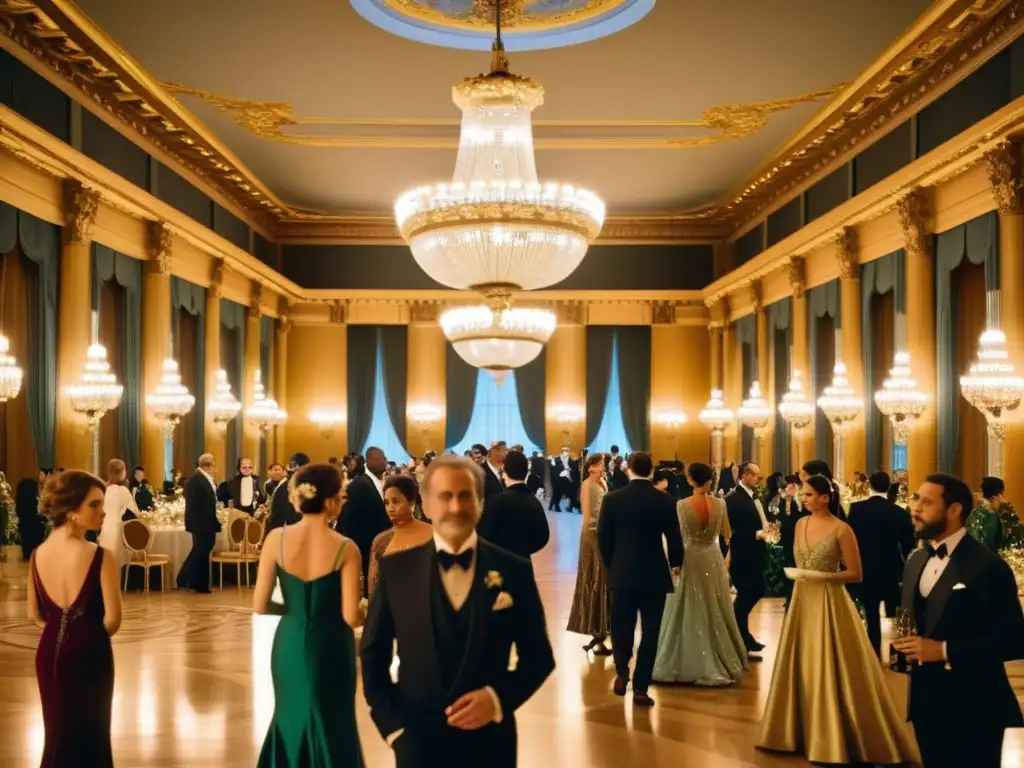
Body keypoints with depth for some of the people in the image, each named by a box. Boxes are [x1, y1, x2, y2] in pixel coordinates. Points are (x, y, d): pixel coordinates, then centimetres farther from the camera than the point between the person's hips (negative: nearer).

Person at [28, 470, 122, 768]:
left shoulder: (38, 554, -3)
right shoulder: (99, 556, -21)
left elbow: (35, 615, 6)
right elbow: (112, 620, -18)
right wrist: (92, 634, 3)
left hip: (49, 653, 5)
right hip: (89, 655, -5)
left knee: (57, 734, 22)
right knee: (90, 736, 13)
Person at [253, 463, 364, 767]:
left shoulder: (276, 539, -9)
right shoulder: (345, 549, -16)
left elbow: (260, 606, -6)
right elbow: (351, 617, -17)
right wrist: (367, 614, 5)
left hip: (289, 646, 3)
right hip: (329, 649, -3)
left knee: (290, 718, 25)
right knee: (331, 725, 17)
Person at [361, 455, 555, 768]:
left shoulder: (513, 570, -5)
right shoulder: (396, 569, -3)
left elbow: (539, 657, 0)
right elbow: (373, 655, 4)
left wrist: (498, 697, -14)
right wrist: (391, 722, -4)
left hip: (489, 740, 0)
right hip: (416, 740, 0)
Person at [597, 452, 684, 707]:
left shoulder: (612, 499, -5)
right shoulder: (664, 500, -6)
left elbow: (603, 537, -2)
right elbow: (674, 537, -2)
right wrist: (676, 563, 17)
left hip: (622, 573, 1)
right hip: (655, 574, -1)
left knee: (622, 627, 17)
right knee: (650, 631, 5)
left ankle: (621, 673, 9)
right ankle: (640, 687, 6)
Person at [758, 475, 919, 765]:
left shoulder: (841, 529, -12)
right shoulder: (801, 524, 6)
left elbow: (855, 574, -12)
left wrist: (821, 576, -19)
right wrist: (796, 575, 1)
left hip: (829, 603, -6)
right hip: (802, 602, 6)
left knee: (829, 671, -1)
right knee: (802, 669, 11)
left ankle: (836, 737, 10)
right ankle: (805, 731, 23)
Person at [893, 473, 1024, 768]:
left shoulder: (987, 567, -15)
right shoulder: (915, 562, 10)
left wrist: (945, 651, -23)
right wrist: (904, 642, -2)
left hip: (970, 709, -7)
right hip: (926, 701, 7)